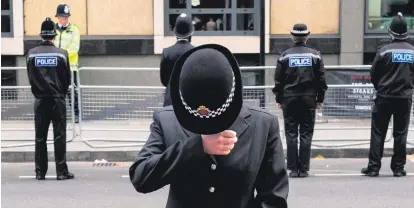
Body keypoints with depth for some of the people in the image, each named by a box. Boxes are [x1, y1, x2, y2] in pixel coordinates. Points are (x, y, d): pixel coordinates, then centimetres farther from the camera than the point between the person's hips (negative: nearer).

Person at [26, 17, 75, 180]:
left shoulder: (32, 54, -2)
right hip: (58, 100, -2)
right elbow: (67, 79, 0)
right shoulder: (62, 54, -6)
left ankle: (40, 172, 10)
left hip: (40, 100, 2)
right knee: (59, 136, 2)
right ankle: (61, 171, 1)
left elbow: (30, 77, 4)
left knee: (40, 137, 8)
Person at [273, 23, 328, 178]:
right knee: (306, 135, 4)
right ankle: (304, 169, 3)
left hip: (289, 100, 0)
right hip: (309, 100, 0)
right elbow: (321, 79, 1)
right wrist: (320, 99, 9)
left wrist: (279, 99, 8)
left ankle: (293, 169, 2)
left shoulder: (285, 56, -1)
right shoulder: (315, 55, 1)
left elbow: (278, 80, 0)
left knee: (291, 135, 4)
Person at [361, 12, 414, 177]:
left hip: (385, 97, -2)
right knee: (400, 133, 9)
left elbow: (373, 75, -3)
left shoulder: (385, 51, -10)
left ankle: (373, 167, 3)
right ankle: (398, 168, 10)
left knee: (378, 133, 4)